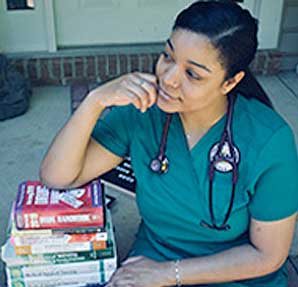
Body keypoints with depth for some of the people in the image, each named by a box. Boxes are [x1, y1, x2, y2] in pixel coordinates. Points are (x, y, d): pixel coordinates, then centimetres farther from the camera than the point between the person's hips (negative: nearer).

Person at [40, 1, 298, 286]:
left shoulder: (270, 141, -20)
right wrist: (95, 100, -27)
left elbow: (268, 255, -12)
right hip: (152, 258, 1)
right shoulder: (142, 109, -12)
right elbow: (55, 177, -14)